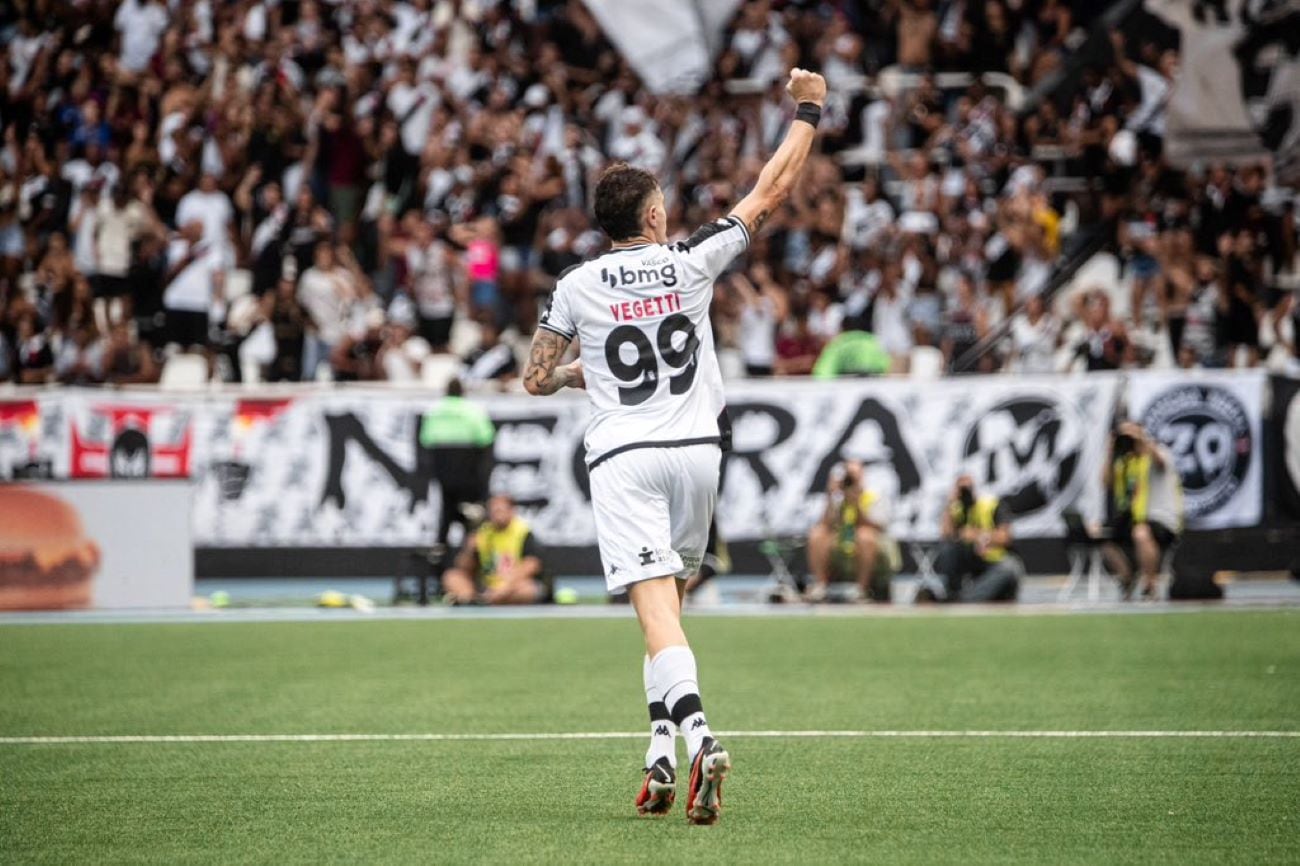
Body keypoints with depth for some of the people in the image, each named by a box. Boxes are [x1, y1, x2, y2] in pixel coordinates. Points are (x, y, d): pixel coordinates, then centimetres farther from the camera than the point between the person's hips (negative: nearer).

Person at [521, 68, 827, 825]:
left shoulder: (578, 287, 1)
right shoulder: (691, 262, 1)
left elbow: (536, 380, 7)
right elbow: (771, 194, 7)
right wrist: (807, 113, 17)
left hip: (622, 458, -2)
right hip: (694, 450, 2)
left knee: (658, 607, -12)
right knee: (669, 598, 17)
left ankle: (697, 735, -33)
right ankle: (664, 751, 12)